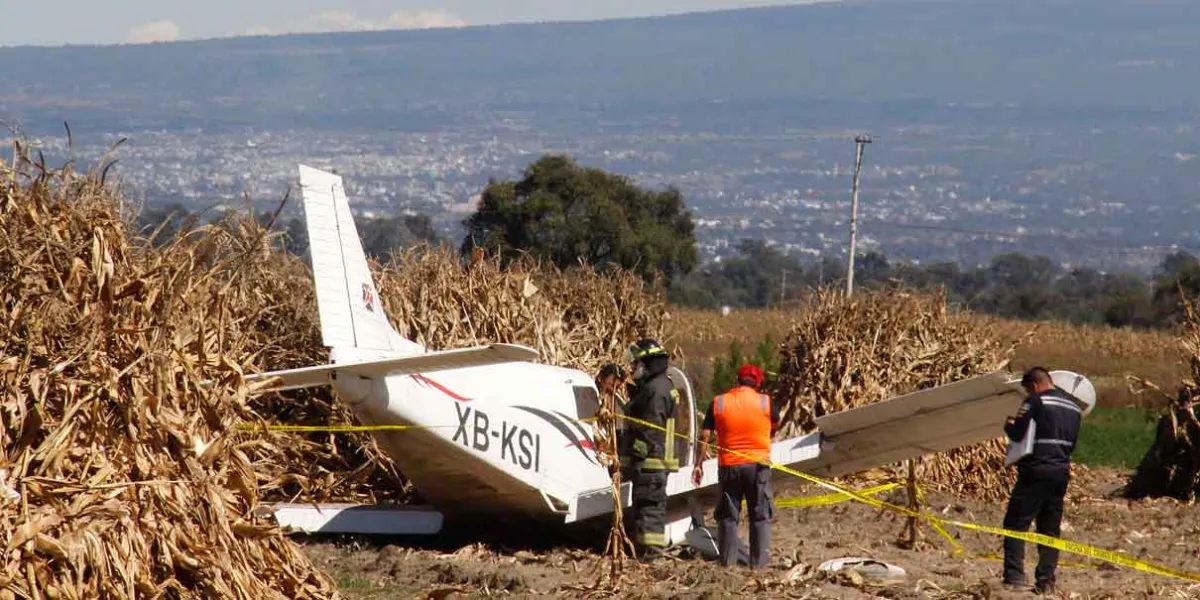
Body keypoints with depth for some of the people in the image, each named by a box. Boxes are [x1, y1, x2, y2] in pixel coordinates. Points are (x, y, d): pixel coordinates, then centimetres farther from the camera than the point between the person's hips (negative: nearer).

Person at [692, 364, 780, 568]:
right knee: (760, 516, 6)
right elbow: (774, 431, 13)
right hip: (758, 465, -1)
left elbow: (704, 437, -1)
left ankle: (728, 562, 9)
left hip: (728, 466, 1)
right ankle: (759, 562, 3)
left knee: (729, 516, 10)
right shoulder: (766, 402, -4)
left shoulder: (718, 403, -1)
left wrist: (698, 465, 6)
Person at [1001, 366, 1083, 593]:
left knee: (1016, 524, -2)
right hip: (1061, 473, 7)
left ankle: (1014, 576, -13)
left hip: (1035, 472, -7)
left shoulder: (1036, 401, -9)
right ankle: (1046, 580, 7)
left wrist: (1008, 424, 7)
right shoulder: (1074, 407, 14)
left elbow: (1017, 434, -12)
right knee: (1050, 528, 11)